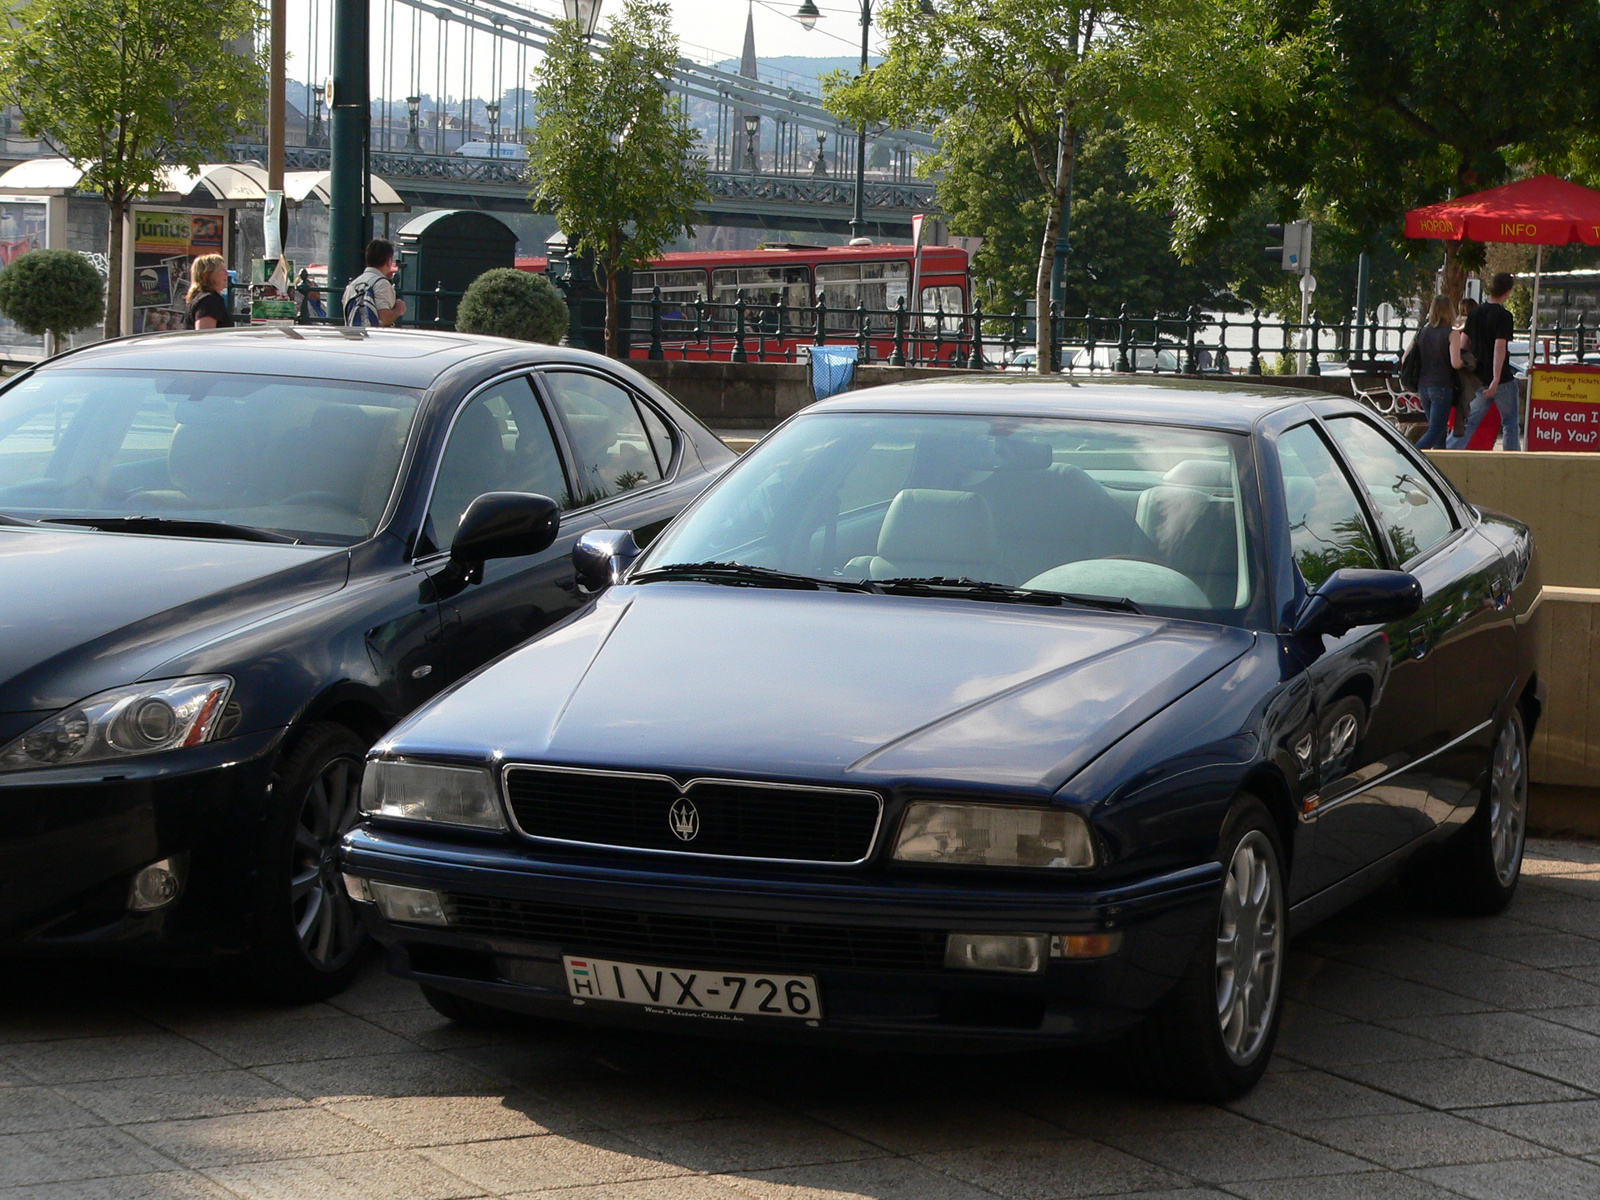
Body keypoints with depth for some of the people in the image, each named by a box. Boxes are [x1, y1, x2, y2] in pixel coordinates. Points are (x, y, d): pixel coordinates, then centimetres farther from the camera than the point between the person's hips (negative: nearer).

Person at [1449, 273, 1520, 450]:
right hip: (1502, 379, -6)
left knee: (1470, 422, 11)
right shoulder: (1503, 315, -13)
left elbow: (1464, 343, 14)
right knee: (1510, 423, 6)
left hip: (1479, 379, 6)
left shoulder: (1476, 313, 8)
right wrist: (1496, 380, -26)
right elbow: (1499, 347, -21)